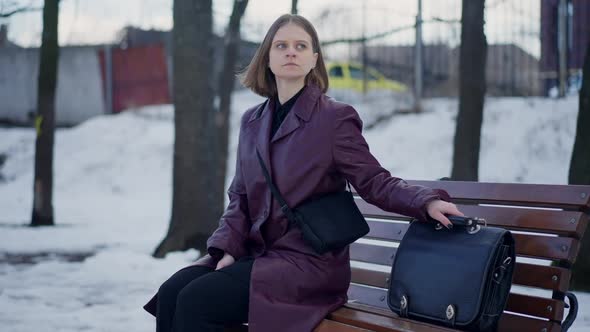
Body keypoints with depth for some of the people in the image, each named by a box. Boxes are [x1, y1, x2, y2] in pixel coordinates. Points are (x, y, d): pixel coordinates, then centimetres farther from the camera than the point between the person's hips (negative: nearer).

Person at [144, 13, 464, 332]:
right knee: (170, 293, -17)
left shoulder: (335, 118, -5)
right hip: (257, 253, 6)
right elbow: (240, 197, 15)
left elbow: (374, 181, -6)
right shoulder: (252, 121, 13)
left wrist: (427, 201, -24)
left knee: (195, 302, -23)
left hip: (310, 262, -6)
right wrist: (227, 247, -2)